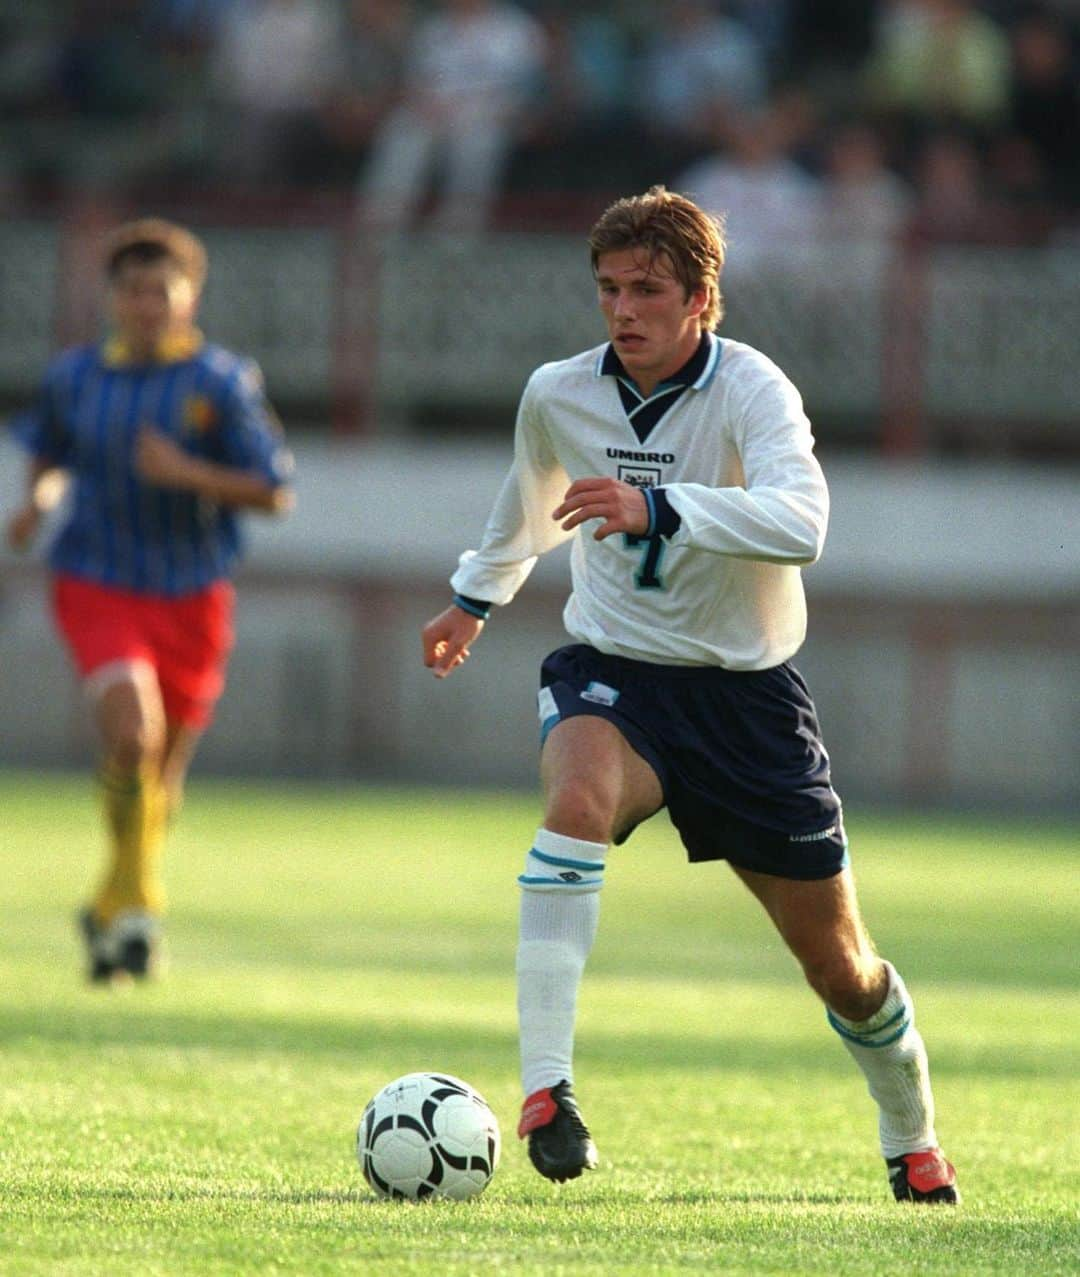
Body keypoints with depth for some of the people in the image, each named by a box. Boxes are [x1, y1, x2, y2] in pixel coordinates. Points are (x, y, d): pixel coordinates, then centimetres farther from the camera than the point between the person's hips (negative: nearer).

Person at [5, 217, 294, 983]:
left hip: (191, 598, 0)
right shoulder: (75, 376, 2)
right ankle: (139, 901, -9)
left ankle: (115, 907, 35)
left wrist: (187, 473, -23)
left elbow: (274, 493, -9)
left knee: (163, 769, 10)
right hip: (98, 588, 0)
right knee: (131, 733, -25)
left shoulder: (223, 382, -6)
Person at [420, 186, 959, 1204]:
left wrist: (658, 509, -49)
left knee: (838, 962, 5)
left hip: (747, 689, -1)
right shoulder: (558, 395, -3)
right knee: (580, 794, -36)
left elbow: (799, 521, -37)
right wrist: (476, 595, 37)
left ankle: (912, 1141, 35)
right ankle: (544, 1089, -39)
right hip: (612, 673, 1)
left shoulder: (750, 389, -17)